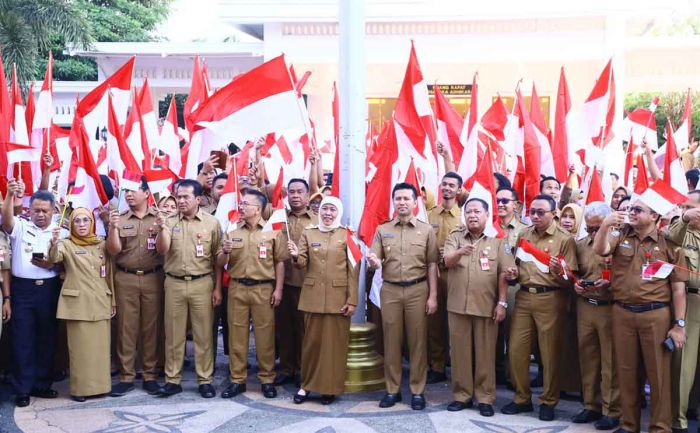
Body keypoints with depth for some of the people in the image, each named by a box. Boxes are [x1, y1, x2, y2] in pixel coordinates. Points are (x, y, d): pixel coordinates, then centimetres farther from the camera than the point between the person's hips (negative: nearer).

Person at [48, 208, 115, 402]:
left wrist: (113, 301, 12)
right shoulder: (67, 244, 1)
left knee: (100, 346, 7)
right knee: (80, 347, 0)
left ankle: (99, 385, 17)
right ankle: (80, 388, 8)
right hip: (77, 303, -3)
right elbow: (54, 258, -21)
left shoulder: (101, 245, 11)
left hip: (101, 302, 3)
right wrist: (54, 243, -42)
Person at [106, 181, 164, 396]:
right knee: (126, 327, 2)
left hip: (153, 278, -1)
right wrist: (113, 227, -16)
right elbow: (113, 251, -1)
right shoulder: (119, 219, 6)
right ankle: (126, 376, 9)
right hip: (125, 279, 1)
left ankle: (150, 375, 13)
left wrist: (160, 227, -17)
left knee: (151, 327, 3)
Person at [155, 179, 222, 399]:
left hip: (202, 283, -1)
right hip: (174, 283, 2)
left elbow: (217, 259, 3)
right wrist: (161, 229, -22)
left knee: (203, 334, 4)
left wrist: (217, 288, -1)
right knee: (173, 334, 7)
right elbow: (161, 250, -6)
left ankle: (205, 380, 14)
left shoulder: (212, 223, 0)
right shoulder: (169, 221, 4)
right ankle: (172, 380, 17)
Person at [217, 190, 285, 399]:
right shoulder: (232, 233, 9)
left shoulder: (273, 232, 1)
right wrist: (225, 252, -13)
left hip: (263, 289, -3)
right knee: (237, 334, 6)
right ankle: (237, 380, 15)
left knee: (265, 335, 2)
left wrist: (278, 289, -4)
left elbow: (279, 262, 2)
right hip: (237, 289, 3)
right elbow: (220, 263, 9)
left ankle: (267, 379, 13)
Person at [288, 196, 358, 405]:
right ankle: (306, 385, 18)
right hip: (313, 296, 2)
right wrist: (296, 256, -21)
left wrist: (352, 300, -8)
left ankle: (330, 387, 14)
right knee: (311, 340, 6)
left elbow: (353, 270, -2)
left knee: (335, 341, 4)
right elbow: (302, 264, 2)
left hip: (338, 296, -1)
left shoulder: (347, 235, 1)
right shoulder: (308, 233, 7)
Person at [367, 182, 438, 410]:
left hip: (418, 290, -1)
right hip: (390, 290, 1)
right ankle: (392, 389, 16)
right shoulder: (382, 230, 7)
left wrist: (432, 296, -4)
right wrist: (374, 262, -22)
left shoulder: (426, 230, 3)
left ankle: (418, 391, 13)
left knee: (417, 341, 3)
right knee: (391, 340, 6)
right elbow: (375, 261, 3)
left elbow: (432, 265, 2)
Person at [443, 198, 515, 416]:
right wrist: (460, 252, -33)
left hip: (487, 305, -1)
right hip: (458, 304, 1)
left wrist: (502, 303, -5)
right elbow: (447, 261, -11)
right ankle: (461, 395, 17)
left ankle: (485, 398, 13)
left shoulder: (497, 240, 5)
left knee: (486, 352, 4)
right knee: (459, 350, 6)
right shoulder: (455, 237, 6)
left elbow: (503, 274, 2)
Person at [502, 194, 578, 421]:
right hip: (524, 296, 5)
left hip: (550, 299, -5)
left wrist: (557, 269, -28)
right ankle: (522, 398, 20)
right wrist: (513, 272, -1)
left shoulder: (565, 238, -4)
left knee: (549, 353, 4)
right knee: (516, 350, 5)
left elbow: (570, 277, -8)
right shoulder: (523, 235, 11)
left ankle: (548, 402, 18)